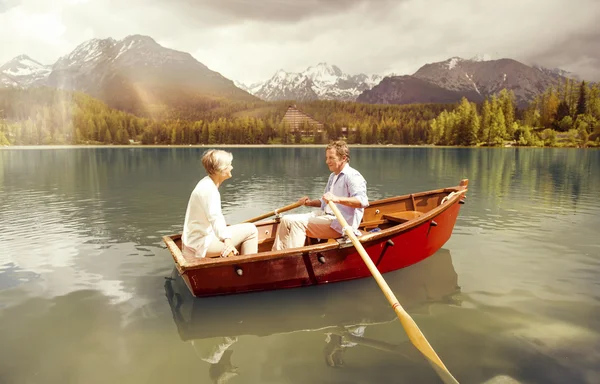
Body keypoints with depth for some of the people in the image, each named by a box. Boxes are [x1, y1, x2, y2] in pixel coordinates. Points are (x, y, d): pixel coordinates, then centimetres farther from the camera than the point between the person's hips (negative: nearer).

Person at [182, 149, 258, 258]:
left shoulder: (207, 183, 11)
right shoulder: (208, 189, -21)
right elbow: (215, 218, -37)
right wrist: (228, 241, -50)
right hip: (201, 244, -11)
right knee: (251, 230, -14)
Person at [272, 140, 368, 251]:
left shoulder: (353, 176, -9)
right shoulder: (332, 176, 22)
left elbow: (363, 201, -26)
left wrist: (337, 199, -38)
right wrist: (310, 203, 17)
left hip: (339, 223, -10)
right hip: (324, 215, 10)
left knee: (297, 223, -25)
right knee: (286, 220, -5)